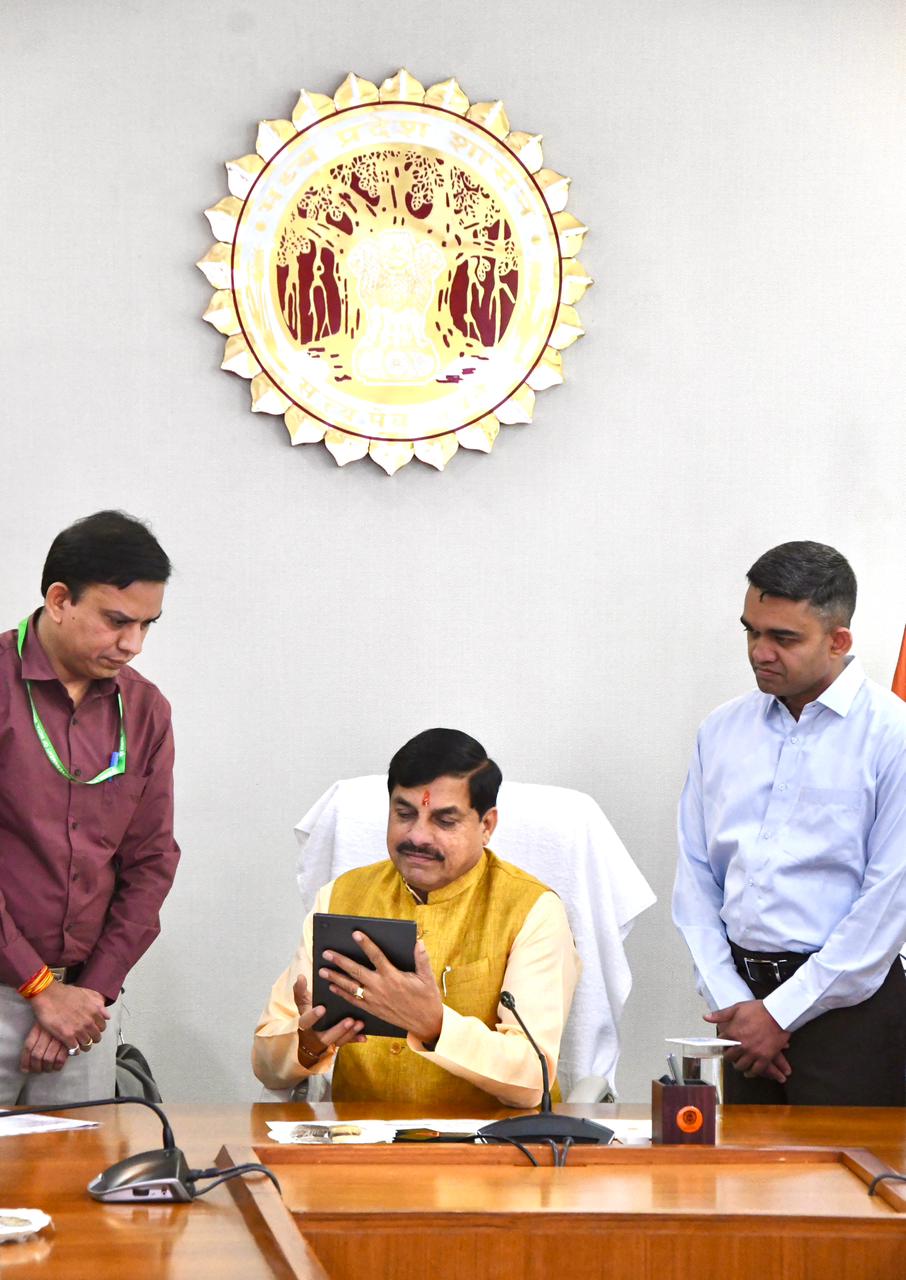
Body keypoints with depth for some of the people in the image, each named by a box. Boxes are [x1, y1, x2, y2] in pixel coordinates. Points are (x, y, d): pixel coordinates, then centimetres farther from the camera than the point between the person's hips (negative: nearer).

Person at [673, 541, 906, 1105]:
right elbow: (695, 874, 9)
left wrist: (782, 1013, -11)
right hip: (743, 995, 5)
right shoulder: (723, 730, 10)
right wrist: (730, 1001, -3)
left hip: (846, 1004, -4)